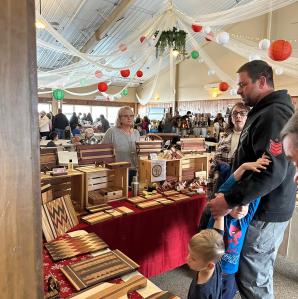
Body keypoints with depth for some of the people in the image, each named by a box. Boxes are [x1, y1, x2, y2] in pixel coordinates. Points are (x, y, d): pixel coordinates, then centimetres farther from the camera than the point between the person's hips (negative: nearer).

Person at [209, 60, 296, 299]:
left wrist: (230, 201, -26)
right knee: (261, 274, 22)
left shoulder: (274, 114, -19)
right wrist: (230, 194, 18)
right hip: (263, 208, 10)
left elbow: (272, 171, -29)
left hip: (265, 213, -10)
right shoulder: (264, 111, 15)